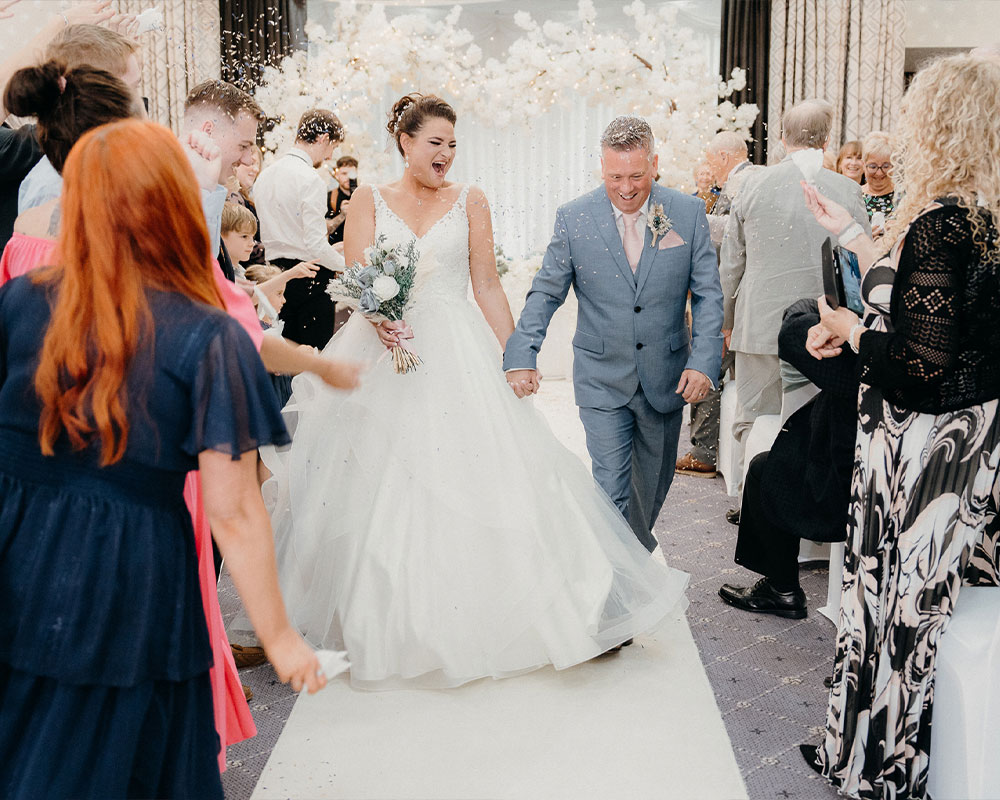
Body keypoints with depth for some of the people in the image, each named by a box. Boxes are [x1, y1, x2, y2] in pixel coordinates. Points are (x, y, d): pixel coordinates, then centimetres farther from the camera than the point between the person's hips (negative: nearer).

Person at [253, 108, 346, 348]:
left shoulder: (265, 176, 10)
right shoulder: (310, 180, -15)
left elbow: (265, 235, 14)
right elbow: (316, 244, -19)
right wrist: (348, 266, -5)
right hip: (312, 275, -8)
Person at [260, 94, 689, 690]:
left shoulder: (470, 201, 9)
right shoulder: (370, 201, 7)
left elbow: (488, 285, 6)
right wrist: (379, 317, -24)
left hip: (457, 355, 0)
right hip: (386, 353, 0)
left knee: (469, 479, -4)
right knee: (386, 489, 2)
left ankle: (471, 615, 8)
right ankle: (393, 627, 18)